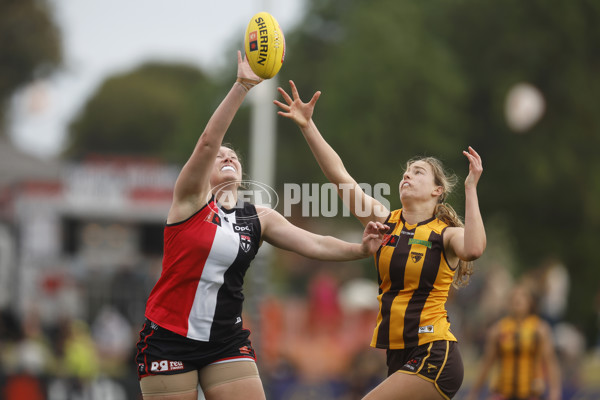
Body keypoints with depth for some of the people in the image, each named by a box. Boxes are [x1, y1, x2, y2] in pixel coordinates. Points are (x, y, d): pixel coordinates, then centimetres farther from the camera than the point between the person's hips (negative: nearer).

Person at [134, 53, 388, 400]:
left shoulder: (259, 218, 9)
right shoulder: (192, 199, -4)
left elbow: (314, 244, 1)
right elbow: (208, 142, -18)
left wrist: (360, 250, -16)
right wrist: (242, 87, -26)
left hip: (227, 341, 4)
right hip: (170, 337, -4)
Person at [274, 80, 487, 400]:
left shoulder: (446, 233, -5)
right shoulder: (386, 221, 8)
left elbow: (473, 250, -30)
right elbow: (339, 176, 0)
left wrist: (470, 189, -26)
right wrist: (307, 126, -8)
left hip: (433, 358, -6)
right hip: (399, 358, 6)